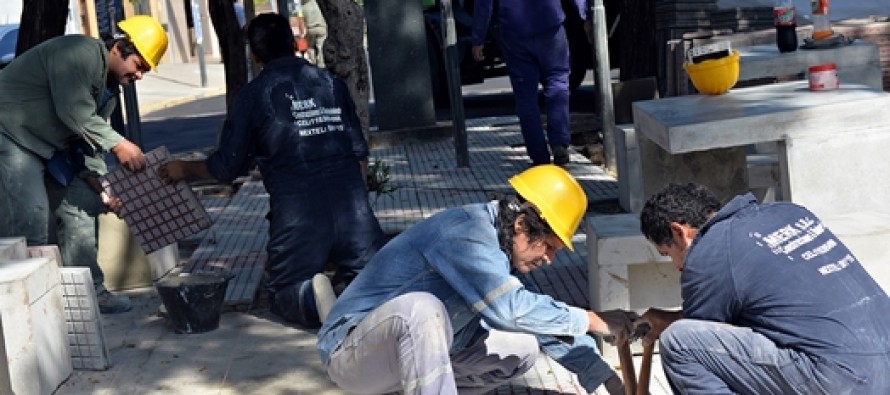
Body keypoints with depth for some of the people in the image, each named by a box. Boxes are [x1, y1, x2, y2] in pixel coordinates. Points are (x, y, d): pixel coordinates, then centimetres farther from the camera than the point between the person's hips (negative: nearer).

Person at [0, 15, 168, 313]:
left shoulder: (108, 89, 9)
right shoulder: (80, 54, -21)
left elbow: (88, 143, 7)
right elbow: (76, 115, -28)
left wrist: (103, 189, -5)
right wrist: (118, 144, -28)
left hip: (50, 147, 10)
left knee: (79, 209, 7)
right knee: (29, 218, -18)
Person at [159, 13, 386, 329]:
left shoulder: (253, 95, 3)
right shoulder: (332, 83, 13)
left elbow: (227, 166, 9)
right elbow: (360, 153, 13)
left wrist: (184, 169, 26)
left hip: (296, 209, -2)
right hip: (351, 200, 2)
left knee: (284, 293, 15)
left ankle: (317, 299, -20)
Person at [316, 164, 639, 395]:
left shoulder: (500, 246, 4)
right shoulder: (466, 233, -24)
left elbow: (544, 318, 10)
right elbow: (510, 308, -35)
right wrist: (592, 321, -24)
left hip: (418, 352, 9)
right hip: (352, 351, -9)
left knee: (522, 348, 3)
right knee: (422, 307, -39)